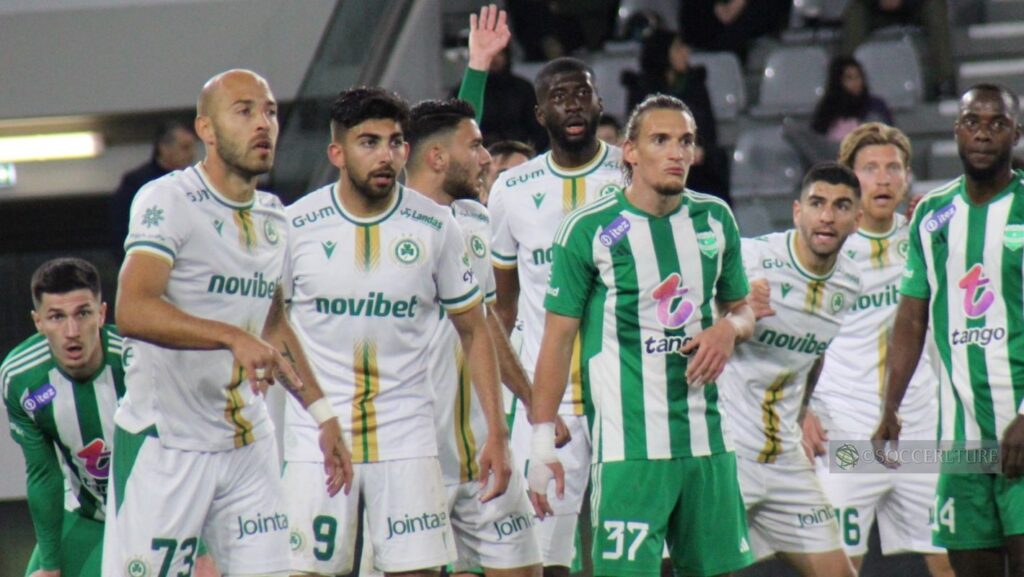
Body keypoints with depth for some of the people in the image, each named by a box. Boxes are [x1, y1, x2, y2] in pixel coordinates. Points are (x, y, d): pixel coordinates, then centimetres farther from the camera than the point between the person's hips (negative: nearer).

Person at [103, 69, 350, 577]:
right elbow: (133, 311, -27)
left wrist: (322, 413, 20)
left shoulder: (273, 217, 13)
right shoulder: (168, 202, -12)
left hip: (249, 447, 7)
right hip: (166, 444, -7)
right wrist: (234, 337, -37)